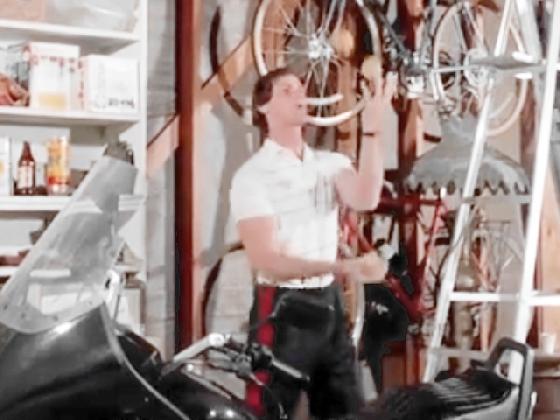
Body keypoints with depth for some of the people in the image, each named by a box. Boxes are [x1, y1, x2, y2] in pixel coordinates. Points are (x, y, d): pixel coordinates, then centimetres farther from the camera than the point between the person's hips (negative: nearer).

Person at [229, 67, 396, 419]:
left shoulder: (331, 163, 8)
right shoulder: (252, 175, -7)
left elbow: (365, 199, -15)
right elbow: (265, 260, -17)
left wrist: (372, 129, -19)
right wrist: (344, 267, -26)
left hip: (329, 303, 5)